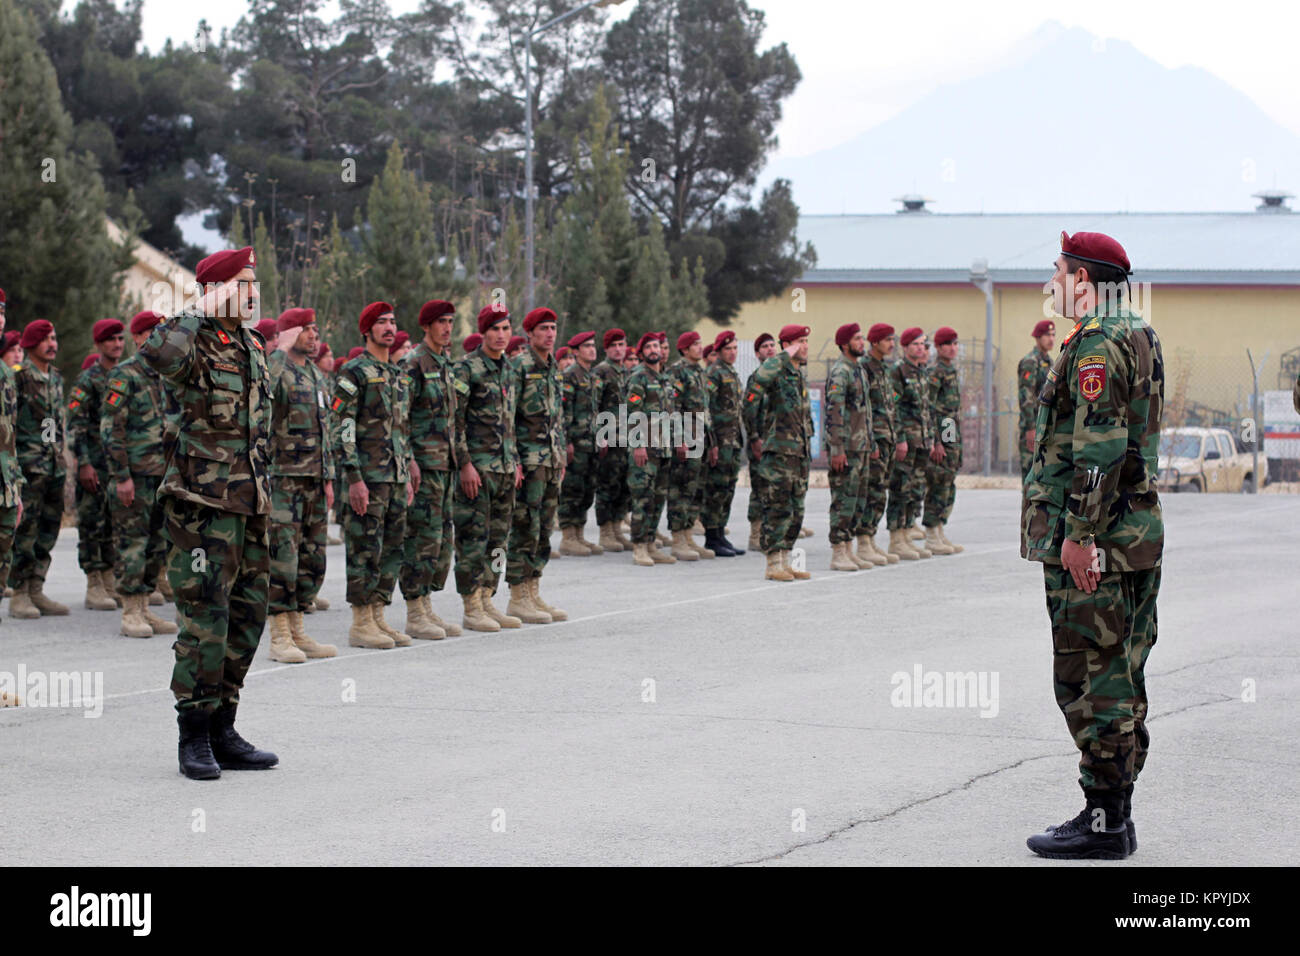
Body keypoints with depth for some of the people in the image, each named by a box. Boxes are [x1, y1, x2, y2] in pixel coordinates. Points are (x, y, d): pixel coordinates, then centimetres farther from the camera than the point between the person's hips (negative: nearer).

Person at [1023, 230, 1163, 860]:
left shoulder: (1096, 345, -15)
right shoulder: (1138, 338, 16)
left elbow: (1099, 449, -22)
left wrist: (1079, 534, -22)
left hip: (1092, 542, -10)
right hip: (1138, 533, 10)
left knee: (1091, 680, -6)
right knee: (1119, 677, 13)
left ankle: (1103, 821, -3)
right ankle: (1115, 814, 19)